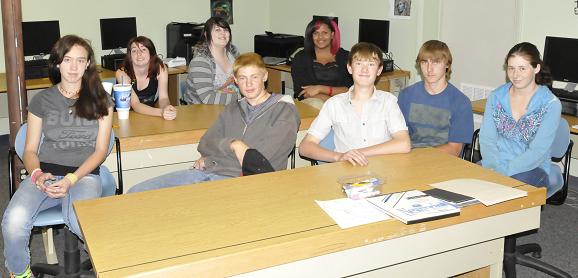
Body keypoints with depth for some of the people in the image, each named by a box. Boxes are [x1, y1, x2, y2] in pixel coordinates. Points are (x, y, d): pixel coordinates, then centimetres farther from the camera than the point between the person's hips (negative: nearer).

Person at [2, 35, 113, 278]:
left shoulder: (100, 100, 9)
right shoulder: (41, 100, 12)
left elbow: (100, 150, 4)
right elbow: (30, 149, 12)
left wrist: (71, 180, -12)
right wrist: (37, 174, -12)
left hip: (84, 174, -2)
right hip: (45, 173, 2)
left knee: (83, 224, -37)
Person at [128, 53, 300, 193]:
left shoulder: (284, 110, 5)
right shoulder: (232, 109, 26)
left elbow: (261, 157, -8)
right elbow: (204, 144, 15)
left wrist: (212, 156, -1)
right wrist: (232, 144, -7)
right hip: (206, 172, 6)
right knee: (136, 193, -10)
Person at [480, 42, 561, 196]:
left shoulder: (551, 104, -5)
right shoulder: (496, 96, 8)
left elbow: (538, 151, -12)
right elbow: (486, 137, 0)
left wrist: (504, 171, -23)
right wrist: (493, 167, -19)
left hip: (532, 168, -3)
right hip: (496, 164, 3)